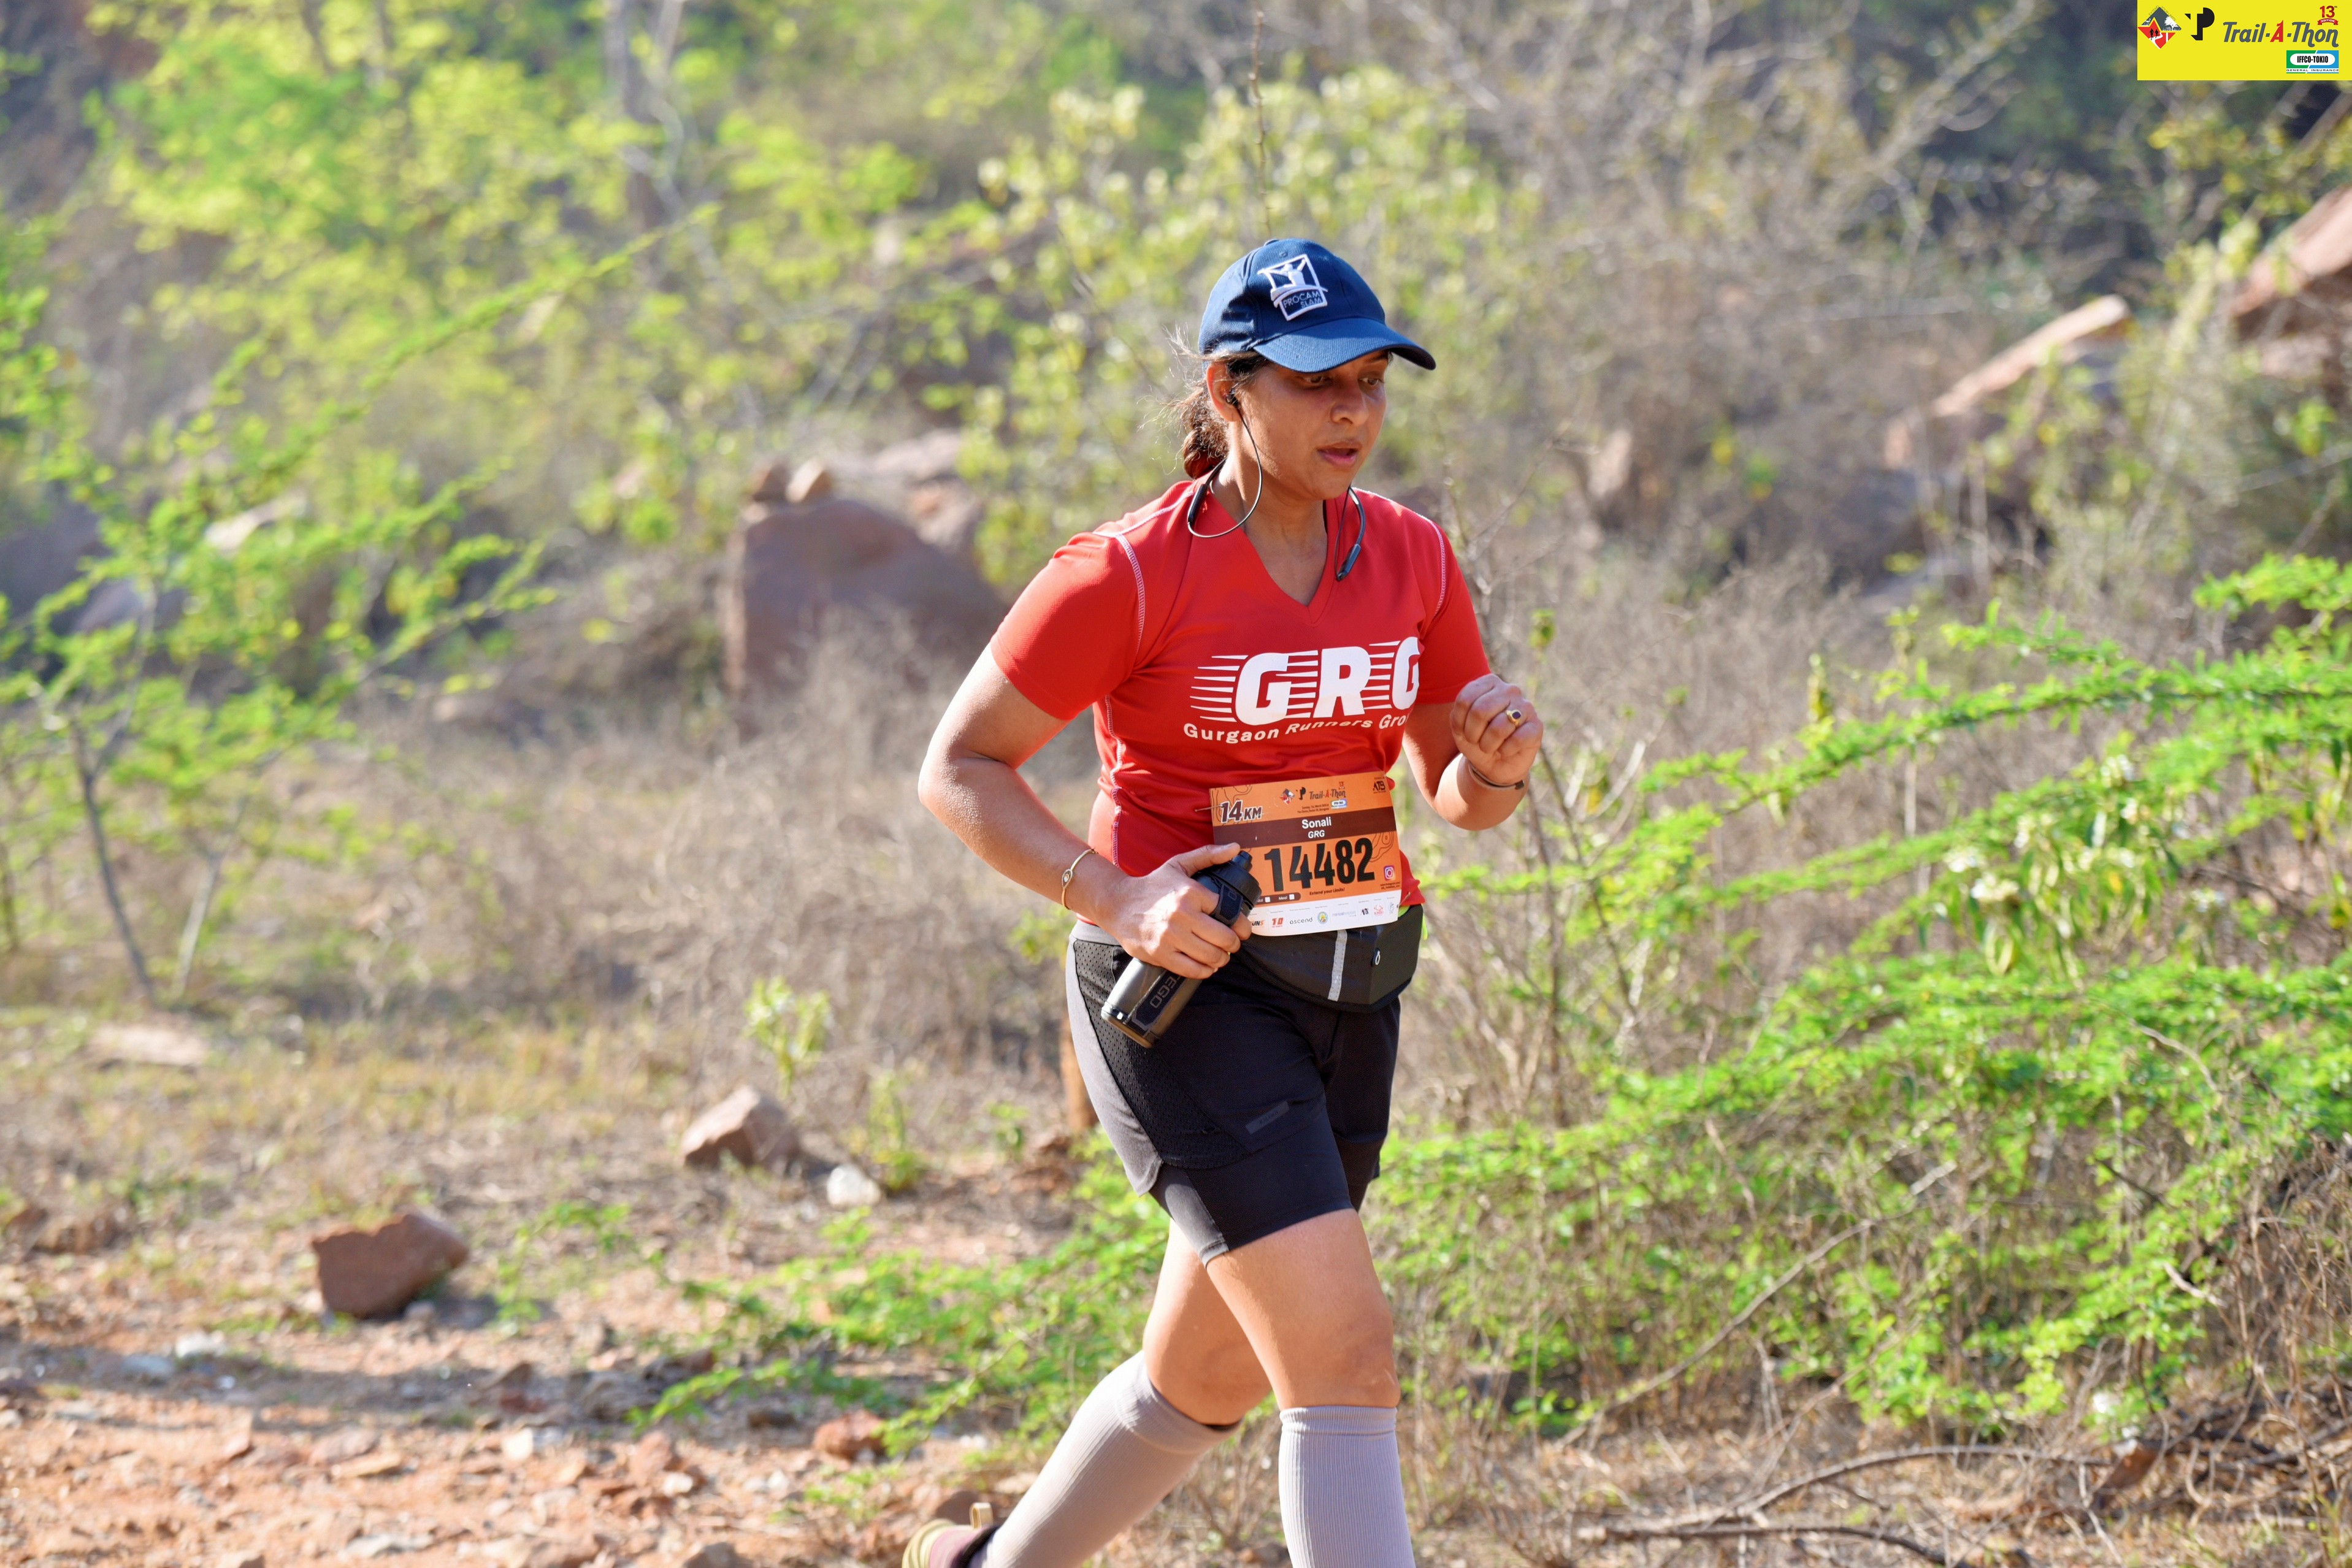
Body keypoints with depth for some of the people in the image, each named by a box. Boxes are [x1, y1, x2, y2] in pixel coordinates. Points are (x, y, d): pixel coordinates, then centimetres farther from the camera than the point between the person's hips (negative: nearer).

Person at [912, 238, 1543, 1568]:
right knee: (1347, 1357, -18)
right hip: (1184, 991, -7)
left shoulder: (1411, 558, 4)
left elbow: (1464, 800, 14)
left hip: (1346, 994, 7)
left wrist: (1500, 760, -11)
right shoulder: (1129, 577, -13)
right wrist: (1117, 900, -21)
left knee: (1210, 1377, 19)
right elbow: (962, 769, -7)